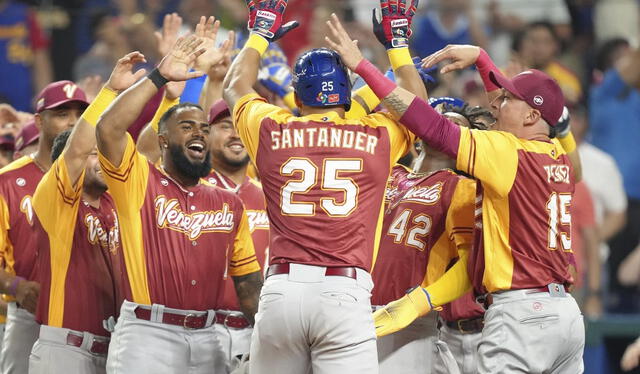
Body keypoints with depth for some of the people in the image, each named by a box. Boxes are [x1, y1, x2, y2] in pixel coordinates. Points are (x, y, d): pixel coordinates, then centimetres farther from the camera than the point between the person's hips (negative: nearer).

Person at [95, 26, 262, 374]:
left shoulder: (229, 204, 16)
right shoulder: (140, 182, 2)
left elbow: (247, 279, 17)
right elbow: (108, 129, -15)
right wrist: (159, 77, -11)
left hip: (206, 340, 5)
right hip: (147, 333, -5)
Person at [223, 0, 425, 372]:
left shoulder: (272, 132, 9)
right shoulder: (377, 138, 7)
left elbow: (236, 87, 32)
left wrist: (260, 33, 45)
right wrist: (397, 41, 41)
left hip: (281, 289, 2)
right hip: (345, 292, -1)